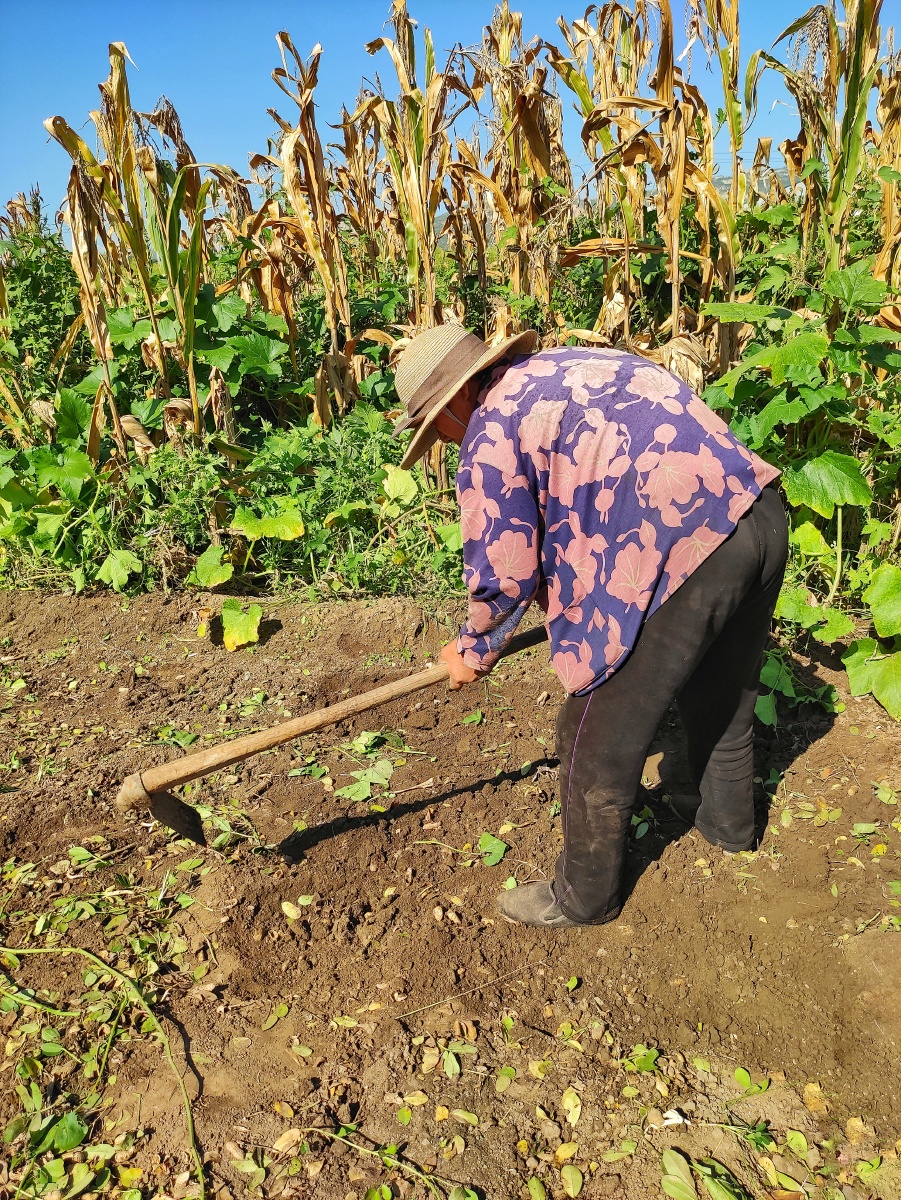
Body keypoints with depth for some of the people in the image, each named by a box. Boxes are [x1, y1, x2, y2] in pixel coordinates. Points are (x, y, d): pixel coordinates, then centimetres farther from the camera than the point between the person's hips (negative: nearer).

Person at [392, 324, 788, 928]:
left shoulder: (491, 433, -5)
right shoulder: (566, 365, 21)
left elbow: (504, 576, -2)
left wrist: (473, 652, 17)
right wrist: (560, 575, 36)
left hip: (682, 551, -10)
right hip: (763, 515, 10)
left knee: (601, 739, 8)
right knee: (724, 690, 31)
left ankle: (586, 896, 27)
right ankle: (727, 817, 56)